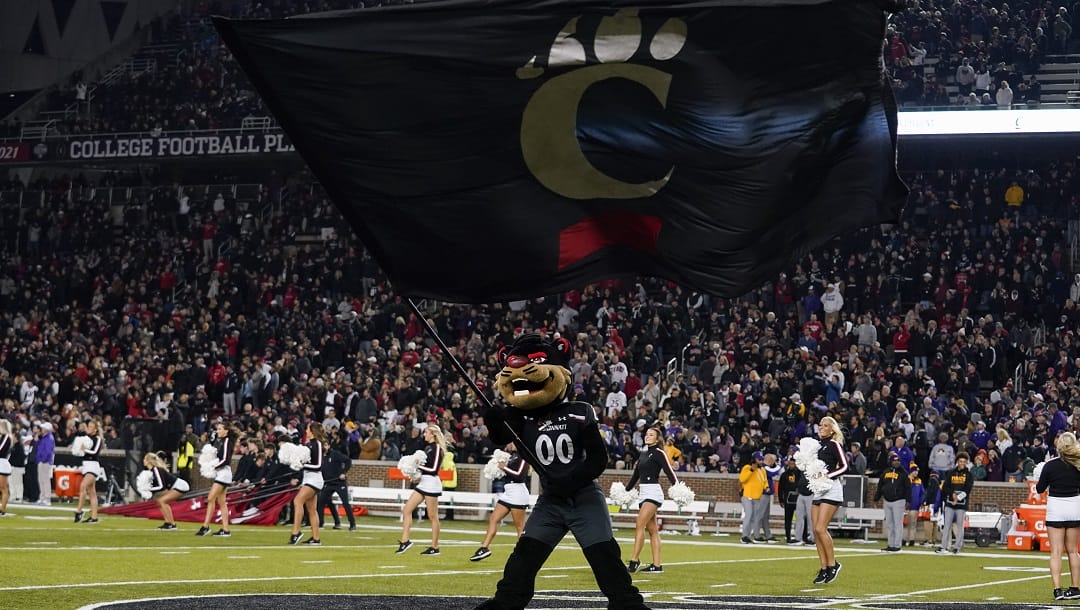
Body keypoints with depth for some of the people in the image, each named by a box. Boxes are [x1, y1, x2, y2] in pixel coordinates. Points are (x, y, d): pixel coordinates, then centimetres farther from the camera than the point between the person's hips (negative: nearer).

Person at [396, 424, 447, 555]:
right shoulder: (427, 447, 15)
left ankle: (435, 547, 4)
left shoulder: (437, 448, -11)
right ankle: (405, 541, 4)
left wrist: (418, 465, -16)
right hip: (422, 483, 9)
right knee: (406, 509, 3)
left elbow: (433, 468, -18)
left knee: (433, 516, -2)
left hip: (431, 483, -9)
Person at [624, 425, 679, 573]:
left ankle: (635, 561, -16)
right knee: (652, 530, 5)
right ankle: (657, 564, 4)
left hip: (653, 492, -8)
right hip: (643, 493, 8)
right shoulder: (643, 454, 17)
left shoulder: (659, 453, -6)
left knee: (639, 526, -15)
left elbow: (669, 471, -15)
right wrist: (626, 490, 28)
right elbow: (636, 475, 26)